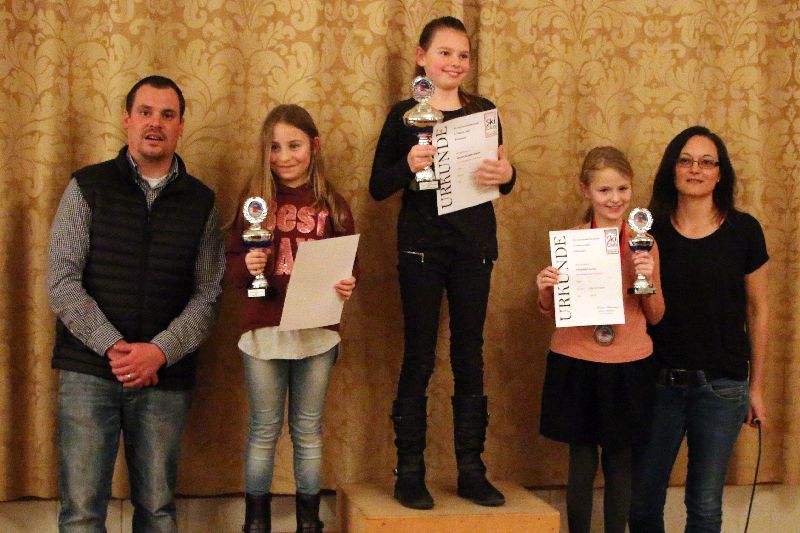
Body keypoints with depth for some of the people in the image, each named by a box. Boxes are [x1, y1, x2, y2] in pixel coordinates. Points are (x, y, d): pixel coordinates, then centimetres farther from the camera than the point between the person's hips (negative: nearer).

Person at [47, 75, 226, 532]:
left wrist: (160, 352, -12)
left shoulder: (201, 202, 8)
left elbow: (208, 295, 3)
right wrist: (113, 347, -14)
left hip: (166, 377, 2)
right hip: (89, 373, -1)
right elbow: (63, 282, -4)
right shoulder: (88, 187, 3)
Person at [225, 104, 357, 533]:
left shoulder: (331, 204, 2)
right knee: (263, 429, 9)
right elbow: (232, 260, -1)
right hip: (263, 330, 0)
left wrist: (347, 285, -17)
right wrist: (246, 266, -22)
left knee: (308, 429, 12)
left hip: (317, 331, 1)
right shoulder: (255, 200, 0)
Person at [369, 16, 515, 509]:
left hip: (474, 246, 3)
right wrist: (408, 165, -21)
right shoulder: (405, 113, 1)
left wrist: (506, 174, -13)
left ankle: (471, 469, 15)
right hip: (422, 244, -2)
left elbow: (501, 179, 10)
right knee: (419, 357, 2)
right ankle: (410, 472, 10)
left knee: (470, 354, 7)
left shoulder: (482, 110, 7)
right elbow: (379, 187, -1)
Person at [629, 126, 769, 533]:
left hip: (721, 386, -1)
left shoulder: (743, 231, -3)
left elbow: (757, 311, 3)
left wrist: (757, 385, 5)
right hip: (659, 381, 1)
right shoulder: (650, 230, -1)